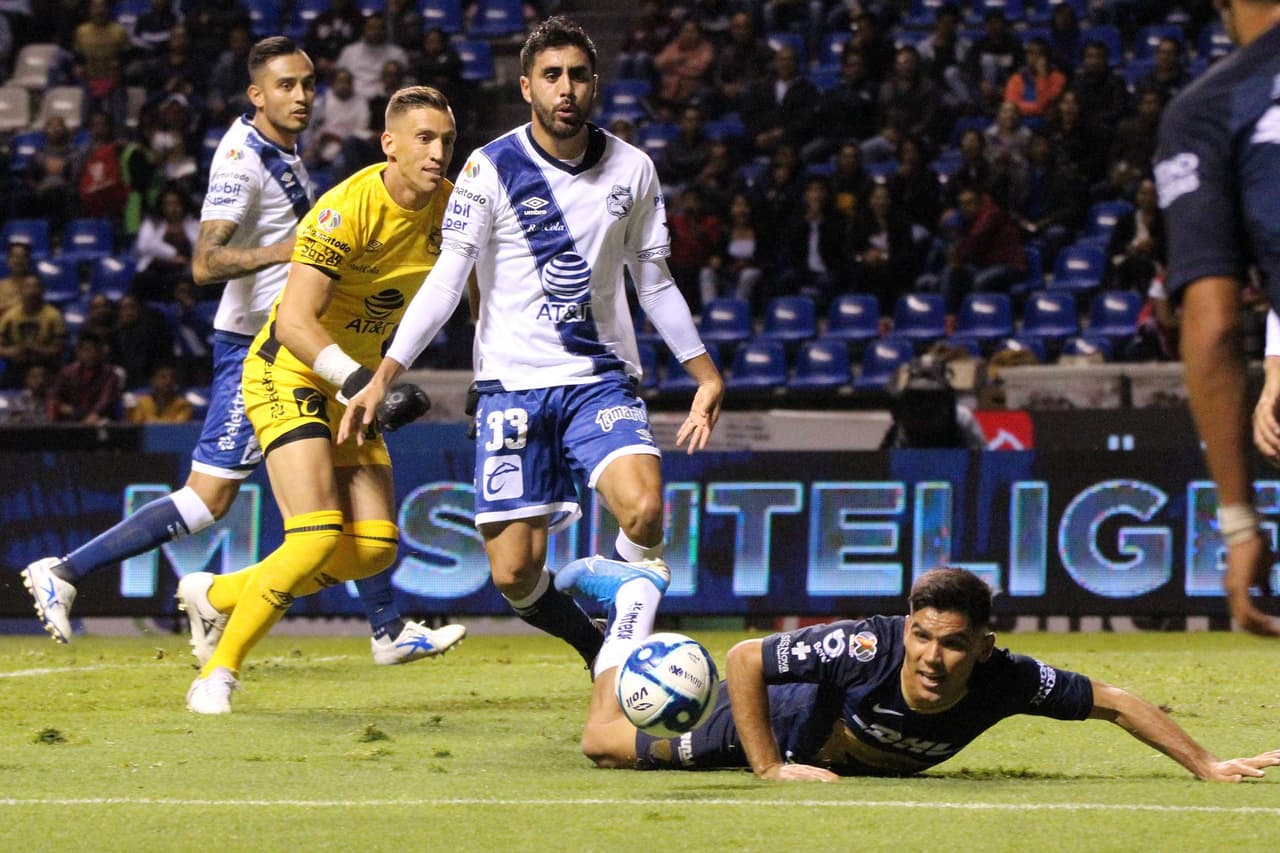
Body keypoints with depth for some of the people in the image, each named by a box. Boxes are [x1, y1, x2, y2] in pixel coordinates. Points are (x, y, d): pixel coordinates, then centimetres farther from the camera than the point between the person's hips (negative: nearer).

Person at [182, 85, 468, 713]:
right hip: (288, 374, -7)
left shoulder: (449, 209, -3)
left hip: (353, 386, 7)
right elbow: (294, 320, -30)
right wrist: (356, 379, -41)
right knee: (318, 537, -21)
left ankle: (217, 595, 18)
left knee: (374, 549, -2)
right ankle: (219, 672, -6)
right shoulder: (347, 210, -24)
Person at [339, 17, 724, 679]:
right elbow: (446, 282, -6)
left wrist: (707, 374, 14)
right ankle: (599, 648, 23)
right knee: (514, 574, -6)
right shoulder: (491, 168, -5)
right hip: (513, 383, -1)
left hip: (601, 377, 1)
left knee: (642, 508, -28)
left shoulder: (632, 170, 4)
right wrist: (381, 378, -13)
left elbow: (655, 284, 15)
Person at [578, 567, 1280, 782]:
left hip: (872, 763, 4)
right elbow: (742, 659, -35)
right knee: (606, 744, 14)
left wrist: (1207, 767, -29)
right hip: (796, 714, -4)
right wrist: (768, 769, -35)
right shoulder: (866, 646, -45)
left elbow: (1115, 702, -27)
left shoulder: (1005, 680, -39)